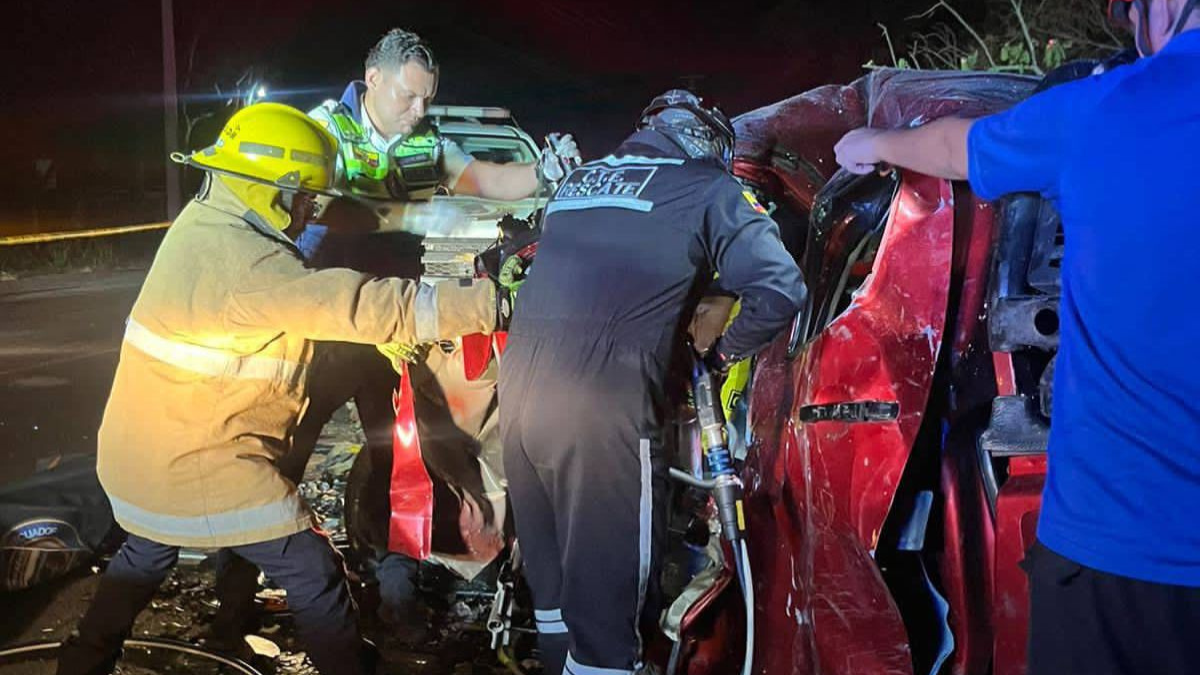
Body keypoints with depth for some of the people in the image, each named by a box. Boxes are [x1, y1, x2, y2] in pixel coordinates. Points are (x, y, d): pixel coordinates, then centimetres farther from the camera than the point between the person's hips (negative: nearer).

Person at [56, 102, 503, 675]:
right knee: (314, 576, 2)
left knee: (147, 553, 34)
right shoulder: (241, 265, -28)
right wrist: (491, 301, -32)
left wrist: (386, 334, -1)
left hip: (143, 453, 10)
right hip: (199, 465, -10)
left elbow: (316, 296, 6)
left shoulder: (209, 221, 2)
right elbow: (361, 305, -33)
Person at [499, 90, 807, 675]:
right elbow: (781, 289, -5)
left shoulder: (580, 176, 22)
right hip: (602, 406, -6)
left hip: (519, 385, 7)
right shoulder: (709, 187, 5)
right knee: (608, 593, 3)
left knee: (550, 576, 20)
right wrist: (725, 351, 12)